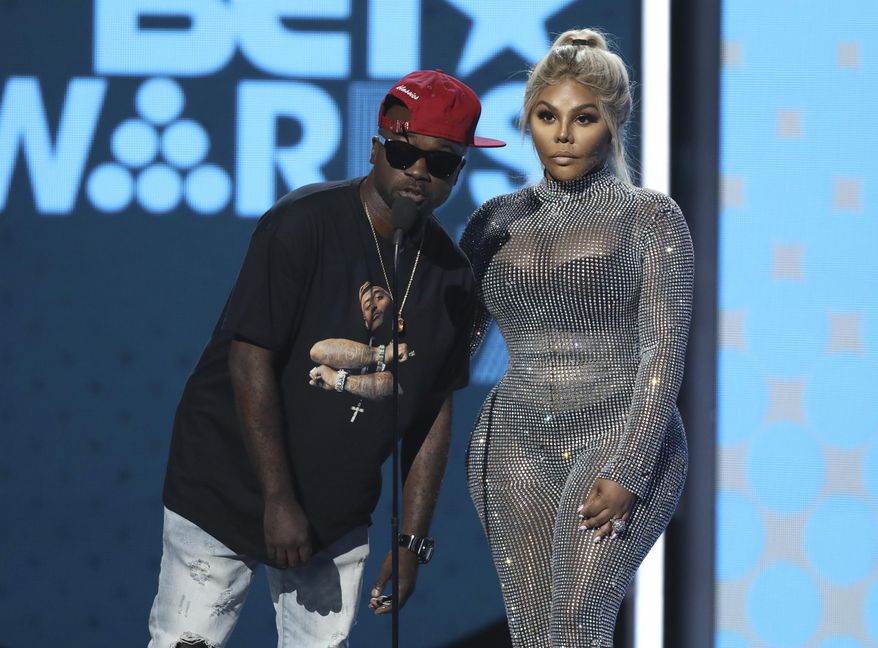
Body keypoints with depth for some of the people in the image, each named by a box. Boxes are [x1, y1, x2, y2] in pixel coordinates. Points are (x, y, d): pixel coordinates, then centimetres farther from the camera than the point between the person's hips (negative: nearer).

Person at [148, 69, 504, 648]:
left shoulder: (452, 275, 1)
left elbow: (433, 409, 5)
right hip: (229, 487, -5)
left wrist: (412, 540, 2)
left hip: (339, 512, 5)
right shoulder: (303, 224, -16)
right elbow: (250, 360, -18)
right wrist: (278, 500, -18)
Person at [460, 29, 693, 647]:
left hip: (621, 439, -4)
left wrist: (626, 474, -16)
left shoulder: (650, 217, 0)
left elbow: (663, 351, -6)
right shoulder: (497, 221, 12)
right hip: (517, 445, 4)